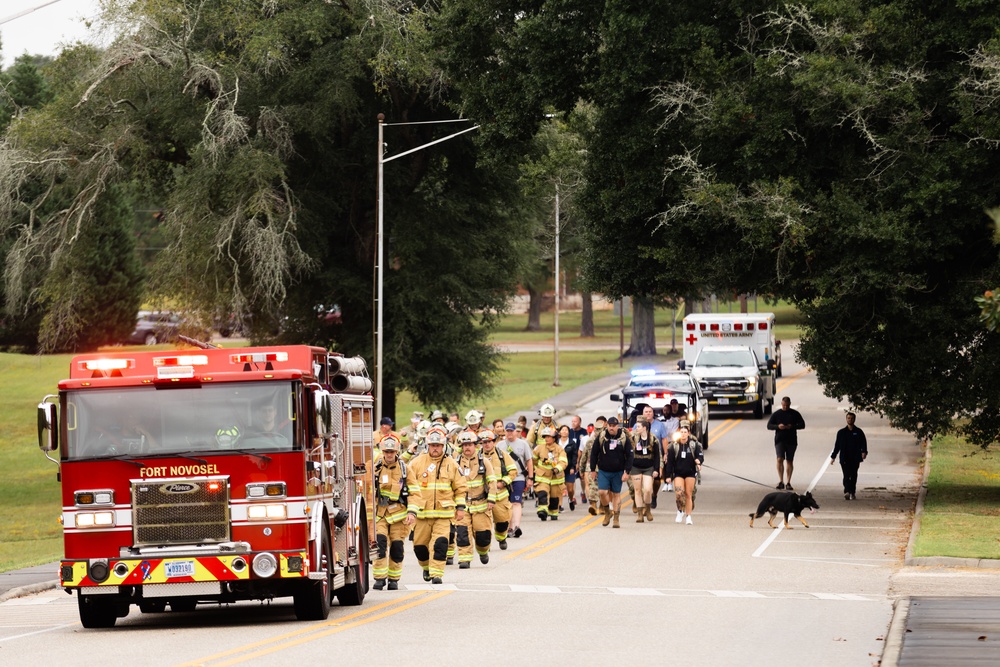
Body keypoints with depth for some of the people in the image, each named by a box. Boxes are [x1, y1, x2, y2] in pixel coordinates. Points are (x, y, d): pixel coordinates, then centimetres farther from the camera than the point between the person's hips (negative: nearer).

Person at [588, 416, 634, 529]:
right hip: (603, 471, 0)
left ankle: (616, 519, 12)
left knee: (616, 494, 4)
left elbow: (630, 455, -1)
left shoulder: (624, 438, -4)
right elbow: (594, 454, 5)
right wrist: (593, 470, 3)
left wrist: (627, 472, -8)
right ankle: (607, 512, 13)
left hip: (618, 472, 0)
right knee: (602, 492, -12)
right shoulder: (600, 437, -2)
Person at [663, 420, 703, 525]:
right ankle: (680, 511, 5)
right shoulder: (673, 446, 1)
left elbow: (700, 456, -1)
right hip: (678, 473, 0)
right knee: (679, 492, -17)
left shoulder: (694, 445, 1)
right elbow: (669, 461, 3)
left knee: (689, 494, 1)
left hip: (690, 473, 0)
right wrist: (668, 476, 0)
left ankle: (688, 516, 9)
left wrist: (698, 461, -26)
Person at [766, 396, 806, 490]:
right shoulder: (776, 414, 6)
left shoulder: (795, 414, 6)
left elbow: (802, 425, 3)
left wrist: (792, 427, -14)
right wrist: (778, 426, -16)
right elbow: (769, 426, 4)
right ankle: (781, 481, -15)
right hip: (780, 440, -1)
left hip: (791, 441, 1)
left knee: (789, 461, 5)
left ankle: (788, 482, 10)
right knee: (780, 459, -15)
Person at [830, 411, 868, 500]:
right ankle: (847, 492, -28)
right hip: (844, 458, -1)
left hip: (855, 458, 1)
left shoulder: (858, 432, 8)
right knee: (846, 475, -14)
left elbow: (863, 443, 3)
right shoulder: (841, 432, 11)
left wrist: (864, 452, -16)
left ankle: (852, 493, 13)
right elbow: (837, 445, 13)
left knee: (853, 476, 4)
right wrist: (833, 457, 11)